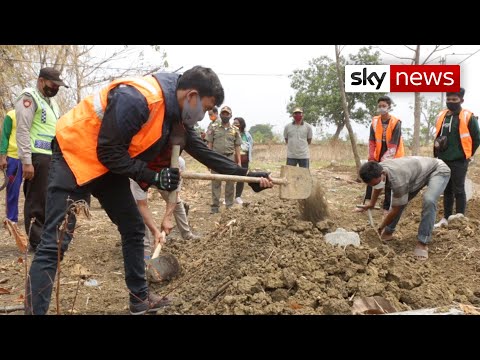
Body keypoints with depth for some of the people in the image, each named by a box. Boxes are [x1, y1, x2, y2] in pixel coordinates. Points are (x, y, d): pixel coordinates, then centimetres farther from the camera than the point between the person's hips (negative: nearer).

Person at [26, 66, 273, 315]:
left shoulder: (177, 114, -1)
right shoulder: (135, 98, -30)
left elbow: (204, 152, 4)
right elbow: (108, 153, -26)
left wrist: (248, 175, 2)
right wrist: (153, 177, -23)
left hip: (109, 164, 9)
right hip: (75, 154, -9)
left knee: (133, 228, 10)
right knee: (55, 243, -12)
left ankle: (140, 299, 24)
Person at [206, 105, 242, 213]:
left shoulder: (235, 130, 8)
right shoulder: (214, 128, 5)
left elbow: (237, 147, 8)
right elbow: (209, 145, 3)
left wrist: (239, 162, 2)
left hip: (230, 158, 1)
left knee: (230, 183, 4)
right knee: (216, 183, 2)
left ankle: (229, 205, 14)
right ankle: (215, 205, 7)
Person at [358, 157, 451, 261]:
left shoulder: (398, 180, -41)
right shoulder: (378, 169, -19)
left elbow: (395, 210, -26)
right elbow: (377, 187, 8)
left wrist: (380, 228, -14)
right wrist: (372, 203, 22)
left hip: (438, 170, -8)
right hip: (418, 172, 8)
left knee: (429, 200, -32)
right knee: (398, 201, 4)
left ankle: (423, 243, -21)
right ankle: (388, 232, 23)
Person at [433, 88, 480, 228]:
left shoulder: (468, 117, -8)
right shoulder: (441, 116, 9)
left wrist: (467, 154, 1)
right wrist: (438, 153, 10)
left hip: (459, 161, -6)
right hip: (443, 160, 6)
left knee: (458, 190, -2)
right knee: (447, 190, 12)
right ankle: (446, 218, 20)